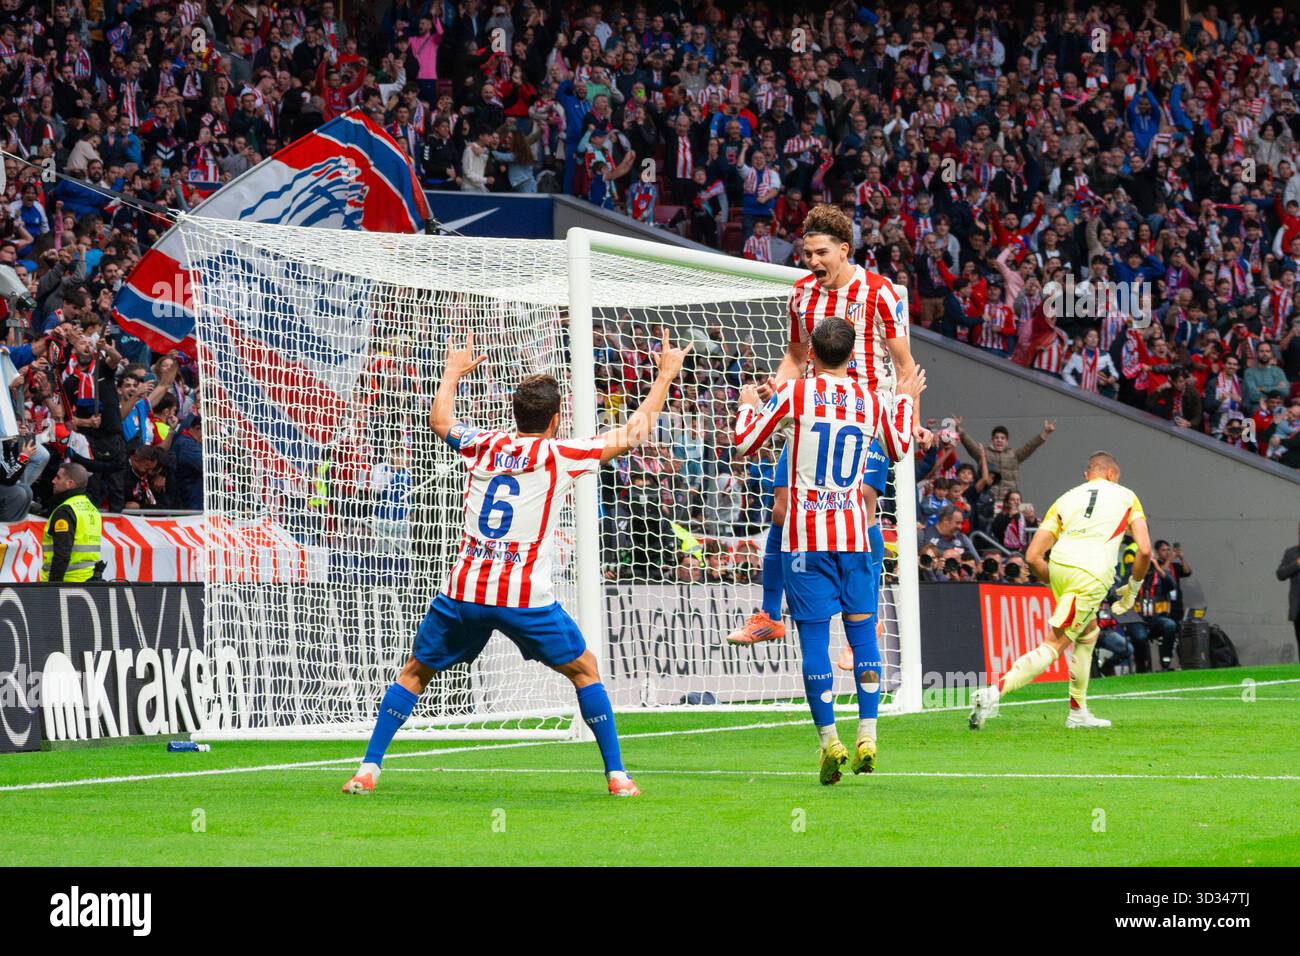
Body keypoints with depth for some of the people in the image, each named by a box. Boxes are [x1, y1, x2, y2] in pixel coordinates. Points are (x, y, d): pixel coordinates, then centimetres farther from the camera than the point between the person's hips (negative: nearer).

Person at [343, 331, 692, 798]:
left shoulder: (482, 445, 11)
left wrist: (453, 373, 52)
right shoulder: (560, 454, 2)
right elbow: (634, 433, 11)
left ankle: (368, 768, 6)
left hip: (464, 589, 3)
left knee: (414, 673, 17)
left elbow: (440, 420, 34)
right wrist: (665, 374, 22)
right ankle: (616, 774, 11)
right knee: (584, 670, 16)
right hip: (525, 597, -3)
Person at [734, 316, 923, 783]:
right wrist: (905, 398, 38)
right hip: (853, 534, 2)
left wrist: (748, 405, 20)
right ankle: (867, 736, 1)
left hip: (806, 535, -2)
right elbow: (899, 449, 23)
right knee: (862, 630, 8)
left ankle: (829, 740, -5)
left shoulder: (794, 393, -5)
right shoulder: (872, 402, 4)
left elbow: (746, 442, 0)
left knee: (814, 638, -1)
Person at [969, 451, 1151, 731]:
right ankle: (994, 692, -24)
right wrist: (1133, 588, 22)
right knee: (1053, 647, -7)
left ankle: (1078, 713, 27)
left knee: (1088, 634, 27)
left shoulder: (1065, 499, 26)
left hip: (1057, 566, 5)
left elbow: (1033, 556, 17)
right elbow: (1145, 550, 8)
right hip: (1092, 576, -5)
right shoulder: (1126, 497, 21)